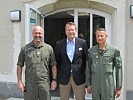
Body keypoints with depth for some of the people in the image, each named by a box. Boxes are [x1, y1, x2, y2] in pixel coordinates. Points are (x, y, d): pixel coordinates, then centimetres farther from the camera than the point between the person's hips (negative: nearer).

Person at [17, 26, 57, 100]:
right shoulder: (25, 49, 5)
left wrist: (54, 80, 2)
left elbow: (53, 65, 8)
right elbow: (19, 65, 6)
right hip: (29, 84, 0)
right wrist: (20, 81, 1)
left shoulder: (49, 48, 5)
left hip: (44, 83, 0)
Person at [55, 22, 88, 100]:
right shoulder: (59, 44, 3)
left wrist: (83, 72, 4)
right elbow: (57, 61, 7)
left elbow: (86, 59, 6)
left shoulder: (82, 43, 1)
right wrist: (59, 74, 4)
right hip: (64, 77, 1)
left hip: (79, 77, -1)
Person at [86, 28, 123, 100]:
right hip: (95, 83, 3)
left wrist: (119, 87, -1)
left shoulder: (114, 51, -3)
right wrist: (88, 84, 7)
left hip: (109, 84, -2)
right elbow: (89, 68, 10)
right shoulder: (91, 51, 6)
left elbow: (118, 69, 0)